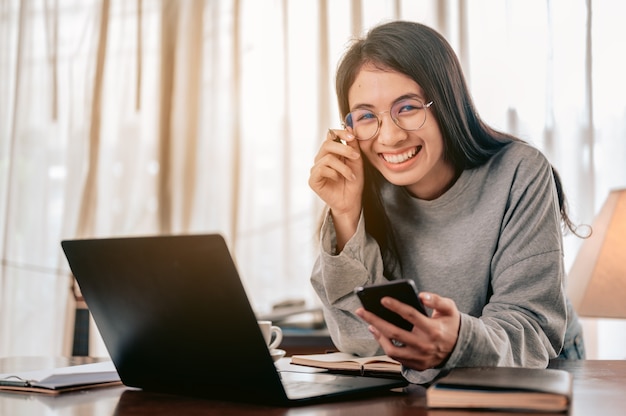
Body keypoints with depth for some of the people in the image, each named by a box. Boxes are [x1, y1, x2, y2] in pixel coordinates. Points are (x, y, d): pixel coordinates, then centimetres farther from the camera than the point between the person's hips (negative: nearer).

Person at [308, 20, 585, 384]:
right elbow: (362, 341, -14)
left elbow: (534, 329, -20)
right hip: (418, 384, 2)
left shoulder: (519, 174, -16)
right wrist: (346, 215, -24)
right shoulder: (365, 189, -9)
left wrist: (458, 343, -40)